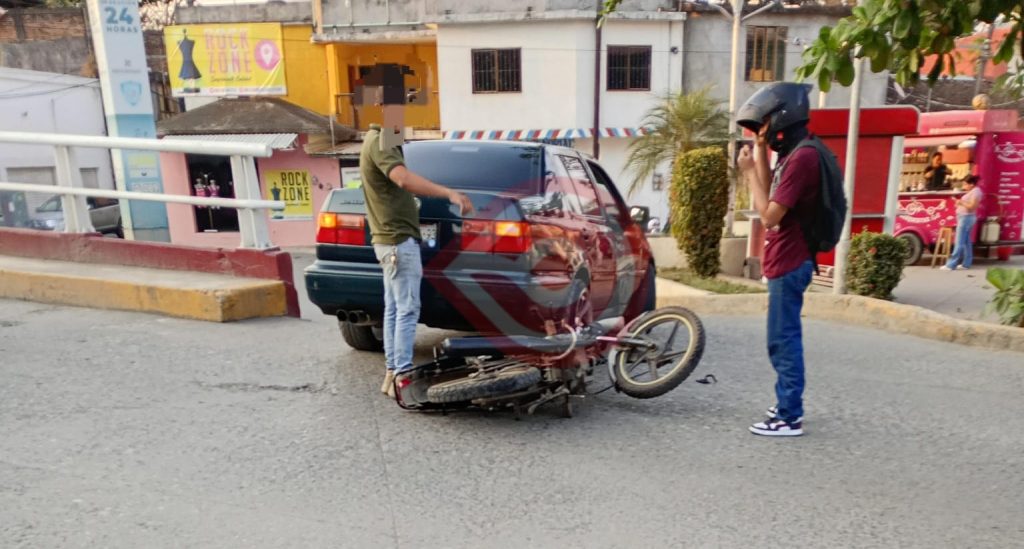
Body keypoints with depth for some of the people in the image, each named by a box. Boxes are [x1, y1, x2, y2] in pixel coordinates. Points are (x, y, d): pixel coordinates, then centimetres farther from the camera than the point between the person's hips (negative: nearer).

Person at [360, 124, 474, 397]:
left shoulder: (380, 141, 18)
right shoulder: (378, 141, -15)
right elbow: (404, 179, -33)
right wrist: (449, 194, -40)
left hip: (390, 239, 10)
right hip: (398, 240, -10)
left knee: (394, 308, 12)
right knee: (407, 309, -7)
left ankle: (392, 373, 18)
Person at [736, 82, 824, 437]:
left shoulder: (802, 158, -19)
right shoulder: (793, 156, 13)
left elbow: (769, 215, -21)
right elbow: (770, 203, 13)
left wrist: (749, 172, -13)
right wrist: (760, 156, 9)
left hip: (789, 265, -10)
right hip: (785, 262, 10)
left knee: (784, 342, -4)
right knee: (784, 340, 17)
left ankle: (790, 418, 5)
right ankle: (788, 406, 28)